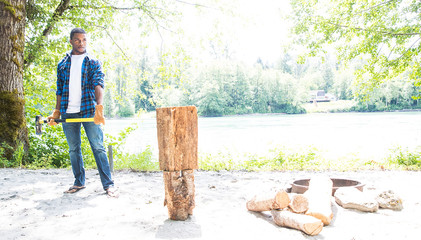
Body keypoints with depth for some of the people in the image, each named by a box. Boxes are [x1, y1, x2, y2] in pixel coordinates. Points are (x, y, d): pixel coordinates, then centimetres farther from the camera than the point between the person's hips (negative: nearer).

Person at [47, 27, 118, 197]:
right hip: (68, 113, 3)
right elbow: (60, 90, 16)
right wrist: (56, 112, 8)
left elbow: (98, 84, -10)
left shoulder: (93, 62, 5)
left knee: (98, 147, -5)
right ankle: (79, 182, 22)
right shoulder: (62, 64, 14)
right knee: (74, 150, 10)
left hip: (88, 110, -3)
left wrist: (99, 107, -26)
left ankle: (108, 184, -2)